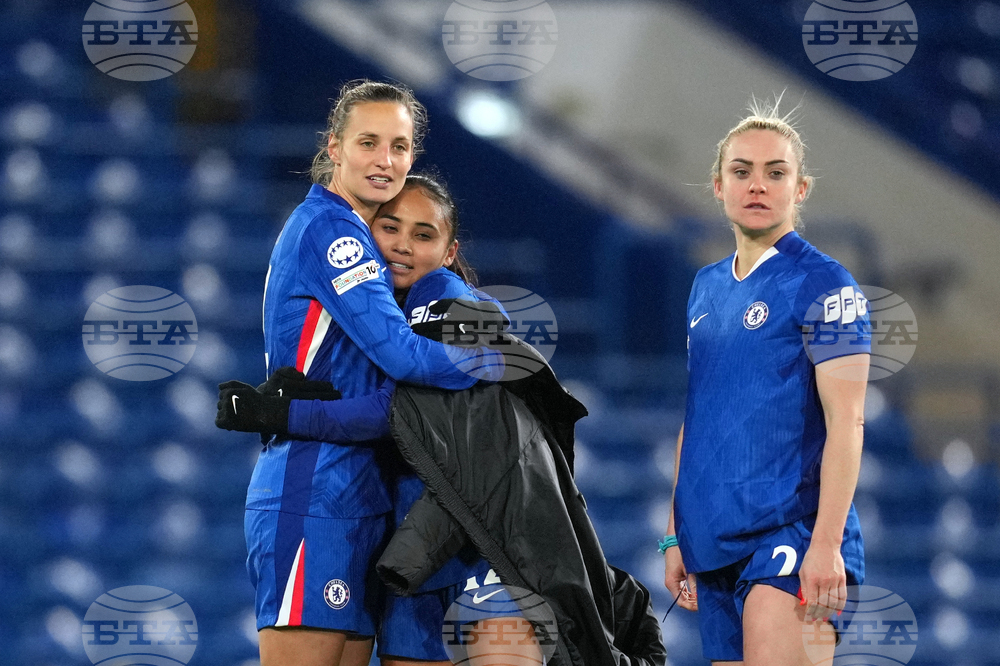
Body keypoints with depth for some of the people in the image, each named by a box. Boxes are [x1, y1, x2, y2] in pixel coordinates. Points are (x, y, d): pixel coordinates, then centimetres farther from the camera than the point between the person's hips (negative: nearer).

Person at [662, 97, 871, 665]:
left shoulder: (822, 284, -5)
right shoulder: (706, 288, 15)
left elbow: (846, 420, -11)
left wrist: (827, 543, -18)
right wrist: (677, 535, 17)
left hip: (792, 527, -7)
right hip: (715, 542, 7)